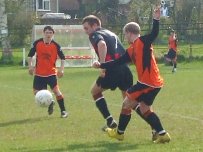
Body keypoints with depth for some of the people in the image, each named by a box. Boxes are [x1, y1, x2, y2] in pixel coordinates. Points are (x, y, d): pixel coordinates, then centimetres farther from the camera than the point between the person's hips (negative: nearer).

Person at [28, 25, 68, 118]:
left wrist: (61, 69, -7)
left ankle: (63, 111, -7)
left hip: (51, 73, -3)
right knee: (36, 92, 3)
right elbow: (30, 55, 7)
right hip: (39, 73, 3)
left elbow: (62, 58, 3)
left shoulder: (55, 45, -7)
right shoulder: (37, 43, -4)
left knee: (56, 90, -17)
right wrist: (30, 66, -5)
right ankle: (50, 103, 31)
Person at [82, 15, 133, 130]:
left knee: (95, 92, 17)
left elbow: (102, 44, -21)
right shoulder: (111, 34, 29)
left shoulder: (95, 35, 3)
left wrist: (102, 65, -23)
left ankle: (110, 122, 8)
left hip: (113, 69, -7)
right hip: (125, 68, 7)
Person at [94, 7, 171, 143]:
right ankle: (162, 134, 14)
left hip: (148, 82, -9)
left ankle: (119, 132, 18)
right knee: (145, 109, 17)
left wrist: (156, 20, -36)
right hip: (155, 83, 9)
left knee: (127, 103, 3)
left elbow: (154, 34, -24)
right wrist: (101, 65, 15)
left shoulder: (143, 41, -7)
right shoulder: (131, 51, 17)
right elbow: (118, 62, 19)